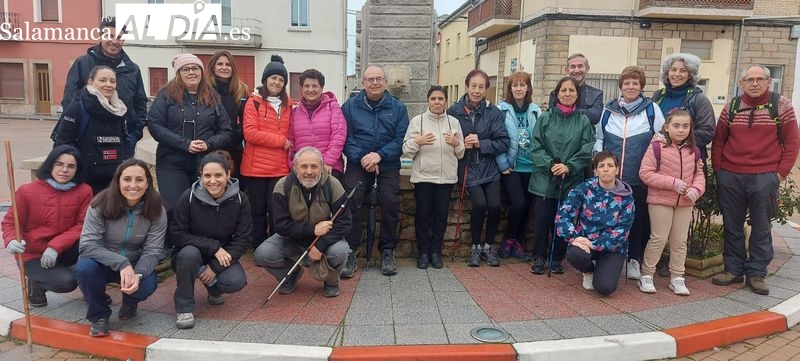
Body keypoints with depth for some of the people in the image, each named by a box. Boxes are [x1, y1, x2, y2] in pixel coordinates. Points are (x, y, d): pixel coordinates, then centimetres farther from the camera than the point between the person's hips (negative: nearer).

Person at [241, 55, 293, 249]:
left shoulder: (289, 104, 11)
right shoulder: (253, 102, -1)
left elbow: (292, 133, 17)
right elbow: (250, 133, -11)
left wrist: (289, 147, -1)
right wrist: (281, 140, -11)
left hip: (281, 167, 3)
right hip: (256, 166, -2)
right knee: (258, 209, 7)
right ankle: (258, 248, 19)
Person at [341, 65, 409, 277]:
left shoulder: (398, 107, 6)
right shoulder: (350, 106, 6)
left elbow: (401, 140, -3)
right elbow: (346, 138, -1)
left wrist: (379, 155, -17)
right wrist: (362, 158, -16)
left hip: (388, 165, 1)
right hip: (358, 164, 0)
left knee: (390, 203, -12)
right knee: (352, 202, -16)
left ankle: (387, 251, 4)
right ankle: (350, 253, -8)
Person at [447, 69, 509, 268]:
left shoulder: (494, 112, -1)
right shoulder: (454, 111, -4)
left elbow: (503, 143, -4)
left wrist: (480, 144, -16)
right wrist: (461, 144, -16)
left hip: (489, 168, 2)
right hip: (468, 167, -2)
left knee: (495, 205, -14)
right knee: (480, 203, -20)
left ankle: (488, 245, 14)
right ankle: (476, 246, 6)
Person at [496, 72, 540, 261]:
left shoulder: (535, 111, 6)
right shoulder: (502, 109, -3)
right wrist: (503, 165, -10)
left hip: (531, 167, 4)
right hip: (511, 166, -3)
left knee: (527, 205, 6)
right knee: (518, 204, -13)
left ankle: (518, 242, 23)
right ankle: (509, 240, 10)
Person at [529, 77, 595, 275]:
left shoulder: (584, 121, 4)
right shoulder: (546, 118, 3)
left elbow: (587, 151, -2)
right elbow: (536, 147, -2)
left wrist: (569, 167, -15)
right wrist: (550, 165, -15)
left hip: (571, 181, 1)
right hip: (545, 179, -1)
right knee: (542, 219, 1)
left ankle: (557, 258, 22)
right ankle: (539, 257, 16)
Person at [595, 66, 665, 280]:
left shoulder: (651, 109, 3)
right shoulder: (609, 109, 9)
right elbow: (599, 138, 17)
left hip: (639, 179, -1)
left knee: (638, 219, 6)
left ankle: (634, 260, 19)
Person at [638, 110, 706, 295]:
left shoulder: (693, 151, 5)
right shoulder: (657, 147, -11)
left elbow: (699, 174, 10)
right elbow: (645, 173, -15)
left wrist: (696, 189, -11)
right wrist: (673, 183, -19)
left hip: (685, 203, 5)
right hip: (660, 201, -5)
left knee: (680, 241, 12)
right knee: (659, 239, -1)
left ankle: (677, 278, 24)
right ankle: (646, 276, 12)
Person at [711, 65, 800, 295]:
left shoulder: (781, 105, 1)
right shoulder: (731, 107, 6)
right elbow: (718, 141, 11)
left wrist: (781, 172, -5)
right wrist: (718, 169, 3)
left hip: (765, 178, -2)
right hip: (730, 177, 2)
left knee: (761, 227, 6)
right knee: (731, 226, 8)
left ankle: (756, 273, 16)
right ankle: (733, 269, 20)